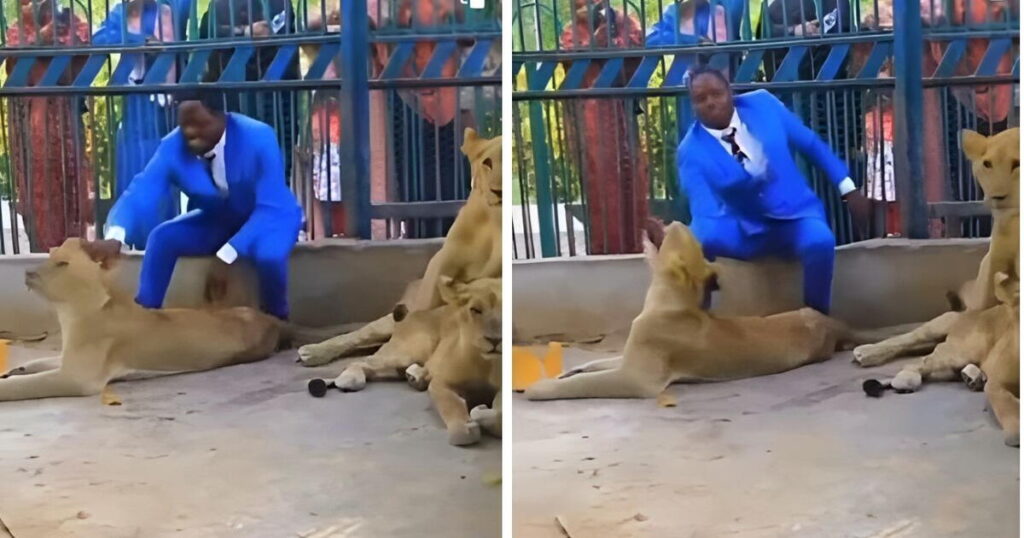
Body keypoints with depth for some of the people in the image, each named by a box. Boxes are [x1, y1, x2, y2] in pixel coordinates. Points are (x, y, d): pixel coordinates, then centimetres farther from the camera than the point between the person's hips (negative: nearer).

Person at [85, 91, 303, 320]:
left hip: (271, 217, -4)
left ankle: (276, 322, -9)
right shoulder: (173, 147, -20)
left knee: (269, 253, -37)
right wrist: (114, 237, -52)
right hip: (218, 220, 4)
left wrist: (226, 255, -44)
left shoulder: (258, 139, -32)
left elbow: (270, 208, -34)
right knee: (162, 237, -21)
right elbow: (138, 194, -29)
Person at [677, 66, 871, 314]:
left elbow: (810, 143, 3)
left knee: (820, 242, -34)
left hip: (795, 217, 1)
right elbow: (705, 211, -26)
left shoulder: (762, 104, -8)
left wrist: (848, 188, 2)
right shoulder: (692, 151, -15)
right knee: (696, 241, -32)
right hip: (743, 229, -1)